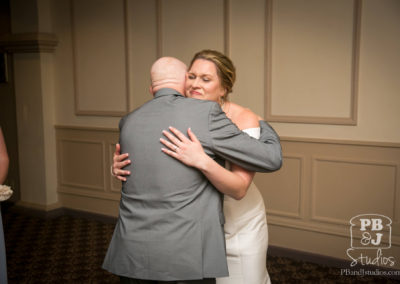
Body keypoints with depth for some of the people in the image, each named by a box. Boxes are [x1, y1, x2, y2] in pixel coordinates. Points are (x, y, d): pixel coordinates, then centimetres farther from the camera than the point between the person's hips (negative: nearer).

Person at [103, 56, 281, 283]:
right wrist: (262, 125, 18)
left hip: (133, 252, 5)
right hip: (186, 256, -4)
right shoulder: (205, 113, -8)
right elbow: (271, 159, -4)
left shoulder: (128, 123, 8)